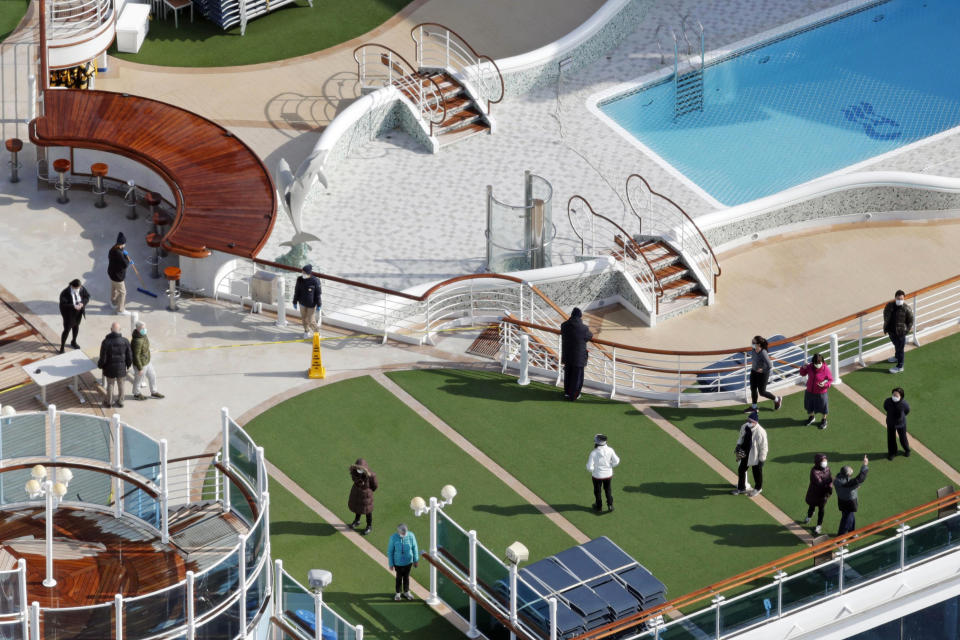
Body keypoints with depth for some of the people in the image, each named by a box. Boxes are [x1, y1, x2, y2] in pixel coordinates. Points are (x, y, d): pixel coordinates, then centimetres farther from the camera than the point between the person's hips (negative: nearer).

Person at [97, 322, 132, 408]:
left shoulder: (106, 342, -23)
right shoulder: (125, 341, -16)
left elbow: (103, 358, -17)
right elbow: (129, 356, -8)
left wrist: (100, 364, 5)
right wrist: (128, 364, 13)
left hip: (110, 368, -1)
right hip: (121, 367, 1)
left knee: (110, 384, 19)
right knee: (120, 384, 22)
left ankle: (109, 402, 33)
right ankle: (120, 401, 36)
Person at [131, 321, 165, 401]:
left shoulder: (143, 335, -5)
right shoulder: (137, 341, -34)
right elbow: (136, 356, -28)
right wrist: (140, 368, -22)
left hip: (147, 361, 9)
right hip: (141, 364, -9)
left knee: (152, 376, 21)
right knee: (139, 379, 14)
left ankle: (154, 392, 39)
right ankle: (136, 394, 37)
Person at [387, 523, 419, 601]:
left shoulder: (411, 536, -18)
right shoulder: (394, 538, -23)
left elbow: (414, 548, -2)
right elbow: (390, 551, -11)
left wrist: (415, 560, 6)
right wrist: (391, 564, -6)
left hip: (408, 561, 2)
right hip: (398, 562, -2)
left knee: (406, 577, 19)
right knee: (399, 577, 14)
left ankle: (406, 592, 40)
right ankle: (397, 593, 35)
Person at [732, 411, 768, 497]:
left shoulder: (760, 432, -30)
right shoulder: (744, 427, -11)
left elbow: (763, 447, -21)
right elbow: (741, 438, 10)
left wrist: (762, 459, -16)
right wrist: (738, 446, -5)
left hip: (755, 456, -6)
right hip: (744, 454, 6)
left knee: (757, 473, 17)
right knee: (741, 470, 20)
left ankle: (758, 489, 42)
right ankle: (741, 488, 42)